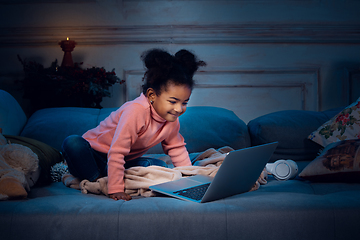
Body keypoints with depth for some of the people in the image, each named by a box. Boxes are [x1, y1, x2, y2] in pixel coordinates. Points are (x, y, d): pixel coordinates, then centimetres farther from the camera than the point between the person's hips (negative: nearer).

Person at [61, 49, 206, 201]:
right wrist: (115, 190, -38)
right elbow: (116, 152, -36)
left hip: (126, 161, 7)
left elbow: (176, 147, 7)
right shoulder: (135, 111, -34)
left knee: (159, 166, -19)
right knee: (73, 144, -36)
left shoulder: (172, 119, -9)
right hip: (95, 152, -6)